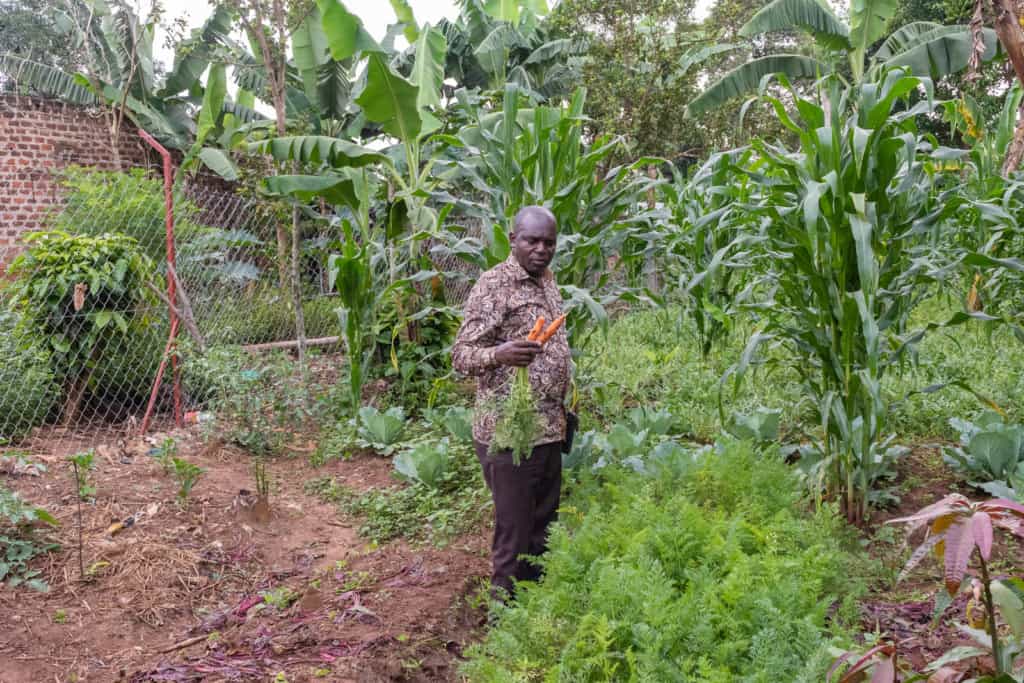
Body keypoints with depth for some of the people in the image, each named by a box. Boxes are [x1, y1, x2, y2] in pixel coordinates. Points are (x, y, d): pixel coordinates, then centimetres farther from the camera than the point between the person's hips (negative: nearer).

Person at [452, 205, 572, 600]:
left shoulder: (547, 280, 12)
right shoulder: (493, 284, -13)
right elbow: (461, 355, -16)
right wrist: (498, 353, -37)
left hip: (549, 428, 8)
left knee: (542, 526, 17)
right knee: (514, 531, 0)